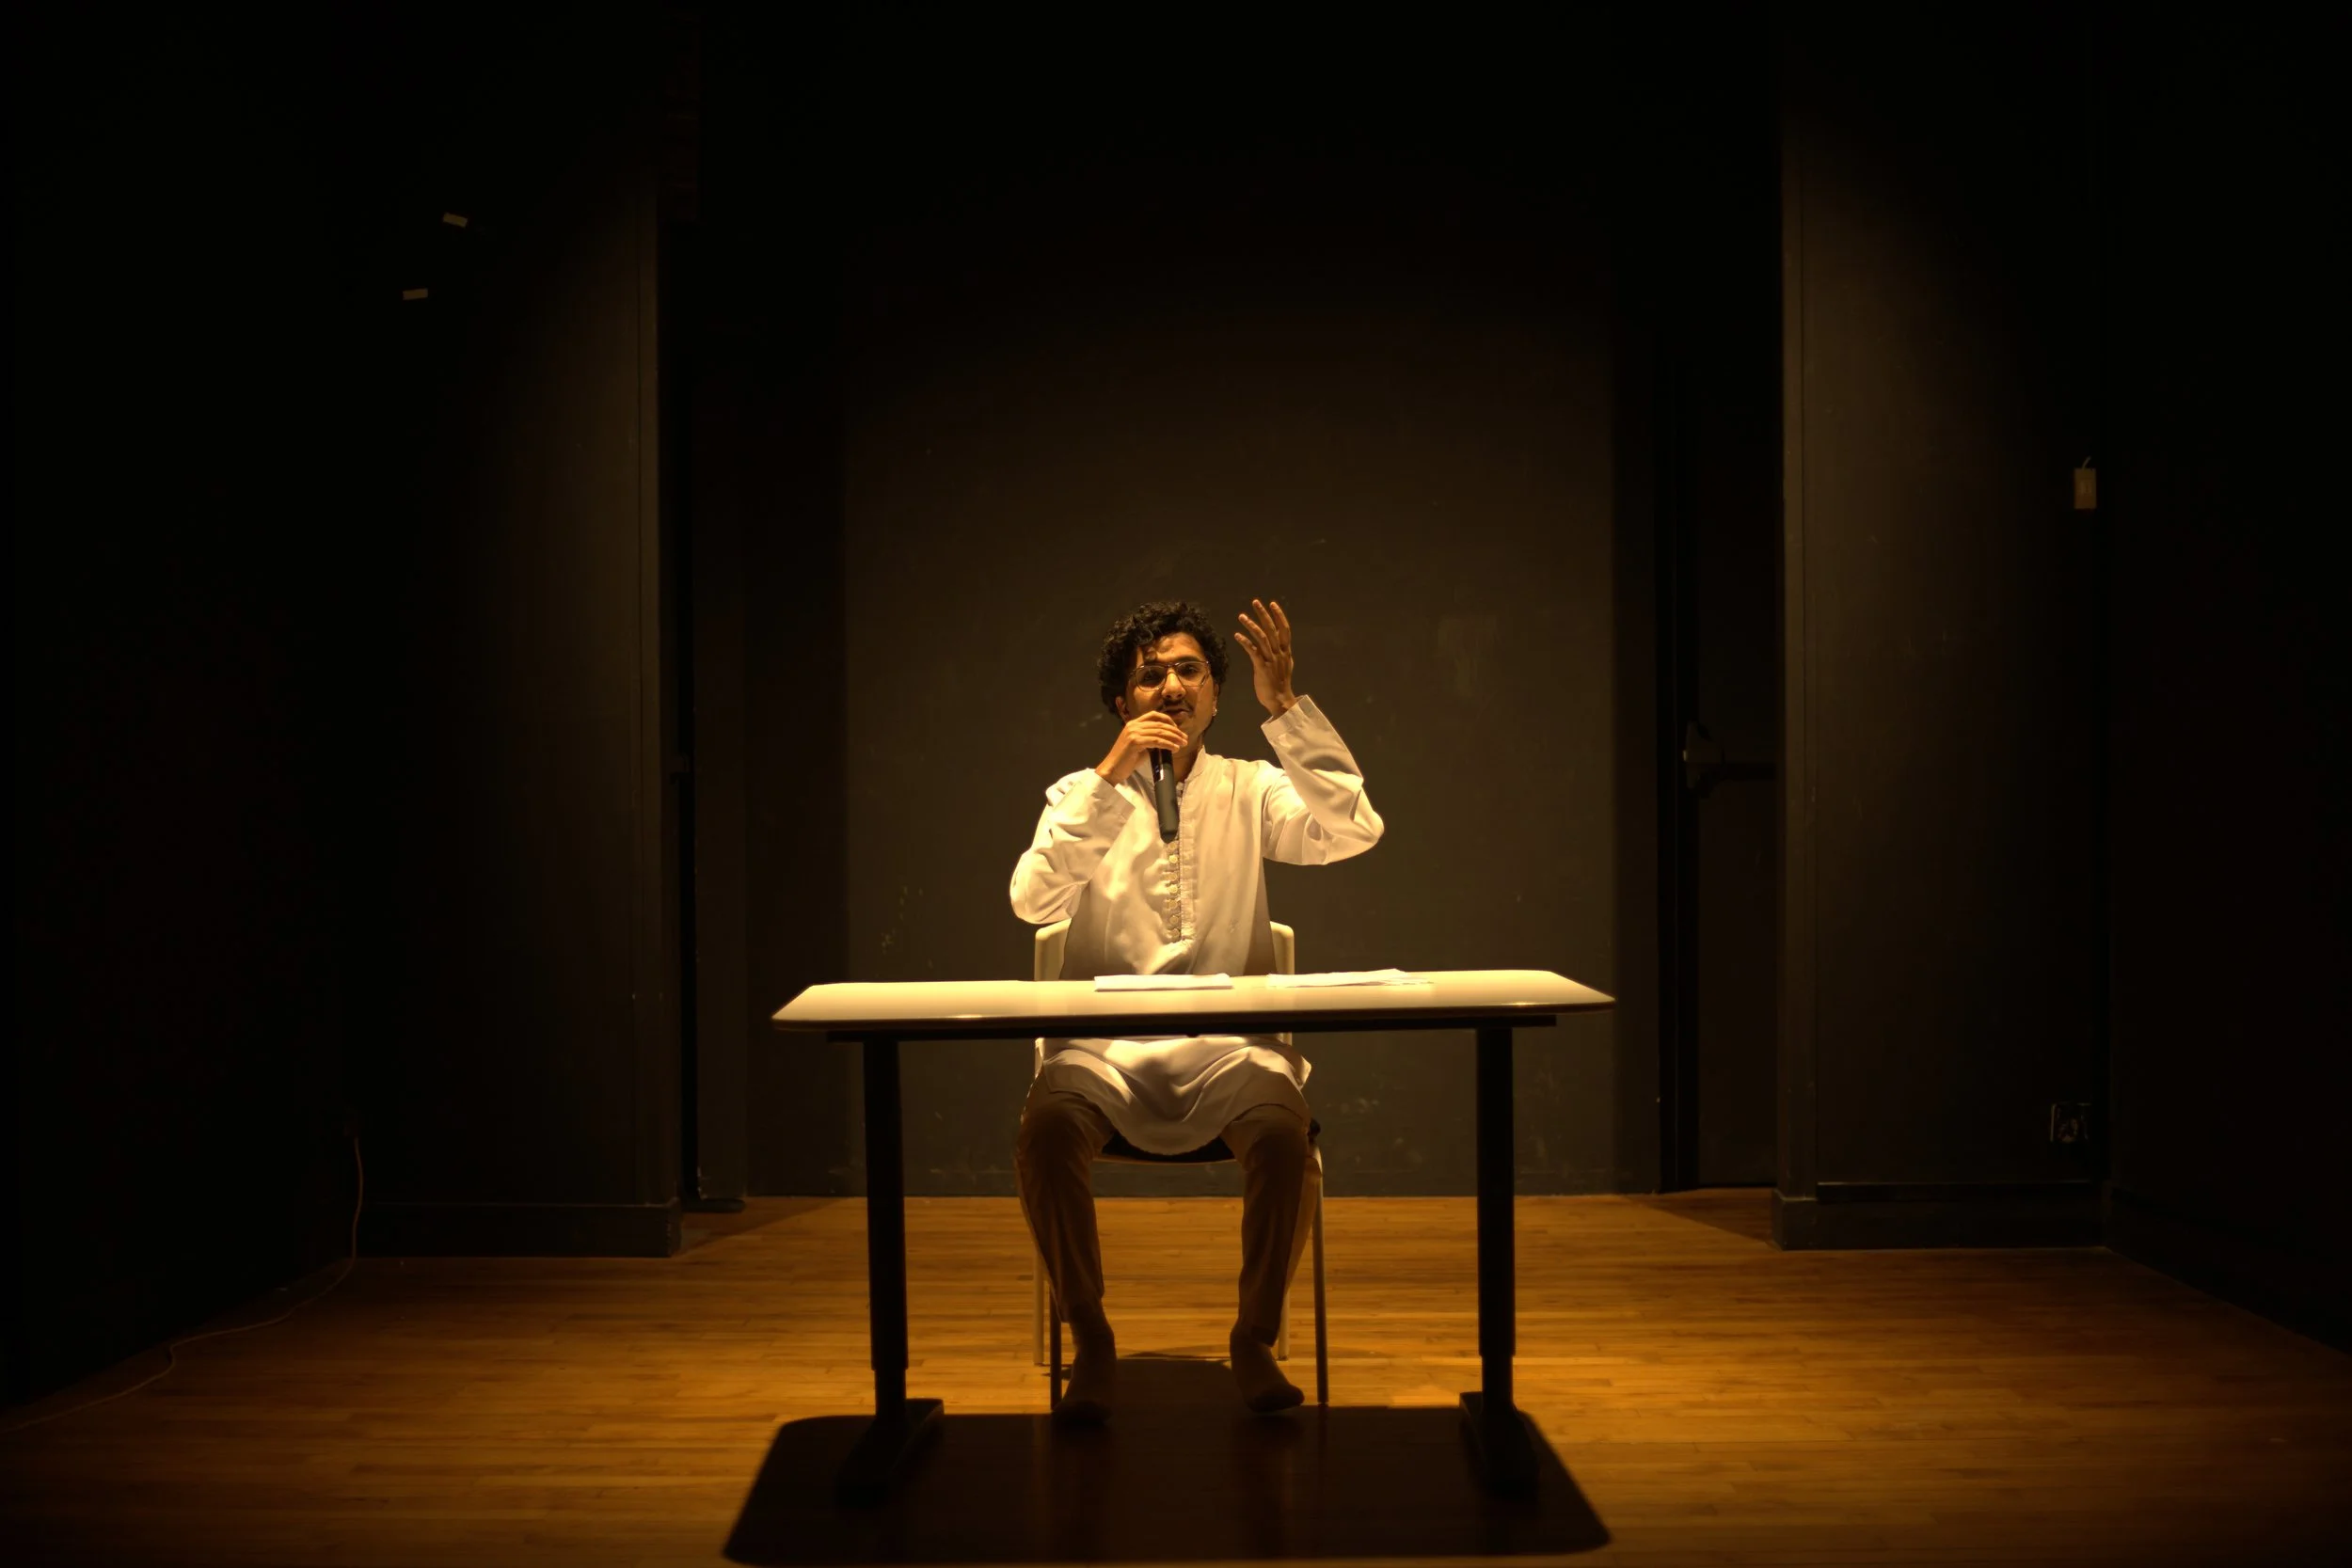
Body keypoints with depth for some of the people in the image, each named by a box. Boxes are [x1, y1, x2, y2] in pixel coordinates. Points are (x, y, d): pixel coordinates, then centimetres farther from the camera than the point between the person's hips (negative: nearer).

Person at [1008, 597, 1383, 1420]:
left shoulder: (1251, 790, 11)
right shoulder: (1082, 794, 10)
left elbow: (1354, 829, -8)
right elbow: (1033, 899, -9)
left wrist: (1286, 707, -12)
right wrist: (1110, 779, -14)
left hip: (1231, 1044, 0)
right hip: (1104, 1045, 0)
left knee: (1285, 1140, -30)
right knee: (1045, 1136, -30)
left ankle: (1255, 1337, -5)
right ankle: (1090, 1343, -7)